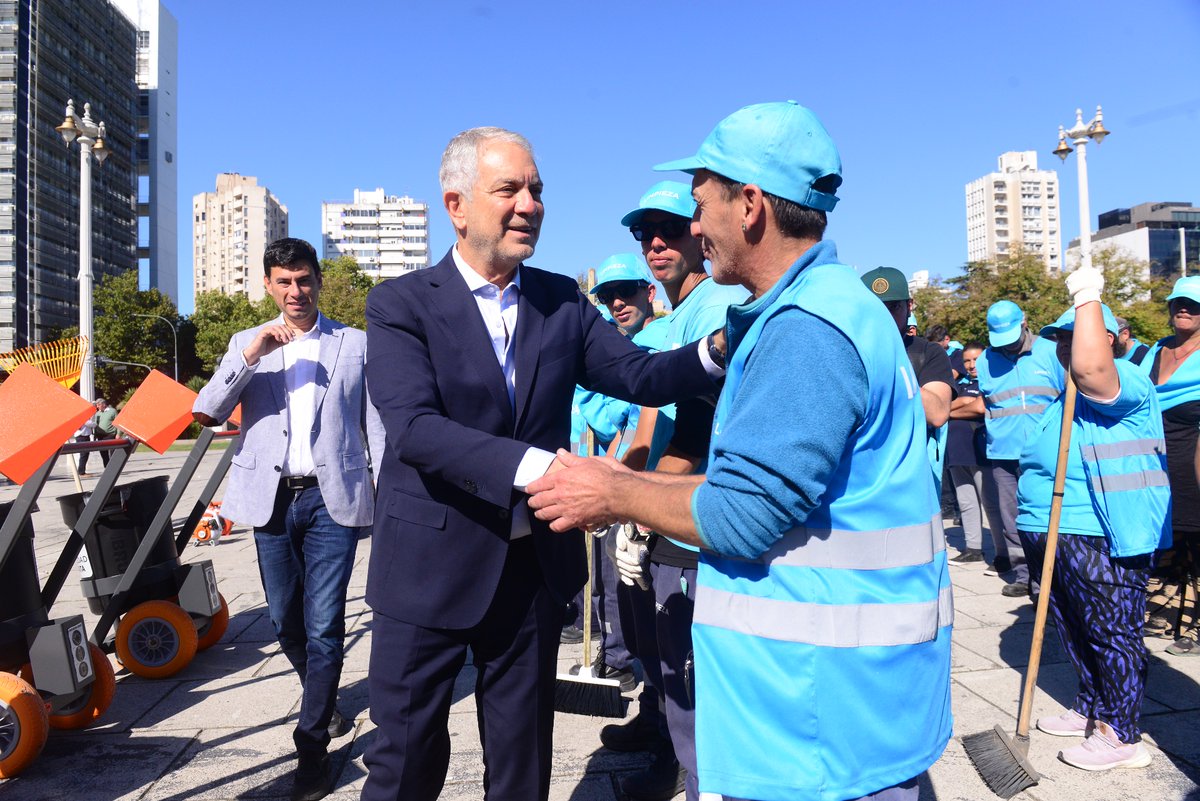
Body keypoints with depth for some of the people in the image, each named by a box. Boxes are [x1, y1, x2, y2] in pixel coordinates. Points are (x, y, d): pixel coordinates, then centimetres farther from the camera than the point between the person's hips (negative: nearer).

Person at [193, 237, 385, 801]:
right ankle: (322, 698, 40)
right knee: (285, 620, 14)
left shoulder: (356, 344, 4)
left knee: (323, 625, -4)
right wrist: (250, 356, -14)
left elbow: (376, 426, 4)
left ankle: (312, 746, 7)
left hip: (333, 499, -3)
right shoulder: (247, 343, 10)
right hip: (271, 499, 3)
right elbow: (206, 413, -1)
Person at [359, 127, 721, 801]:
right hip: (431, 570, -3)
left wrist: (714, 349, -25)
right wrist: (536, 466, -36)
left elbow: (640, 374, -5)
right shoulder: (401, 304, -8)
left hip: (537, 568, 4)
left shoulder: (562, 300, 4)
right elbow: (413, 426, -22)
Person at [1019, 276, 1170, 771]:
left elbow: (1091, 368, -36)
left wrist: (1087, 296, -26)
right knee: (1075, 631, 19)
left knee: (1114, 633, 0)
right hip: (1057, 537, 10)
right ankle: (1091, 710, 35)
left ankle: (1121, 737, 12)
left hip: (1103, 539, -10)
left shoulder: (1125, 382, -11)